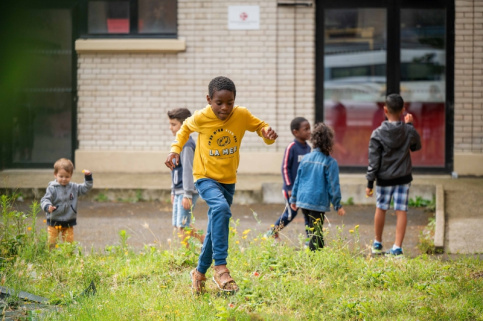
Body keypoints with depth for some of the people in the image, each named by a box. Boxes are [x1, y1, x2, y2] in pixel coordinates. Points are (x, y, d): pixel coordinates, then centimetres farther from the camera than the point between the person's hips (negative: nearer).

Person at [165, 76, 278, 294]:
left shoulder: (241, 116, -11)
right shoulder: (201, 118, -13)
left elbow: (261, 127, 2)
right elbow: (185, 128, 8)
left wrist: (268, 133, -21)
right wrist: (175, 149, -4)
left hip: (228, 180, 4)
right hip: (205, 177, -4)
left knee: (215, 229, 12)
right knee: (221, 207, -33)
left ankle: (200, 273, 33)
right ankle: (220, 267, -32)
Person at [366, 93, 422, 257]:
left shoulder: (377, 134, -11)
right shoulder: (409, 131, -7)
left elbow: (373, 161, -9)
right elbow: (416, 146, 15)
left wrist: (370, 183, -3)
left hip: (384, 178, 0)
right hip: (404, 177, 1)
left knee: (381, 209, 16)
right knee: (401, 210, 3)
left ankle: (377, 244, 29)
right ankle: (397, 247, -2)